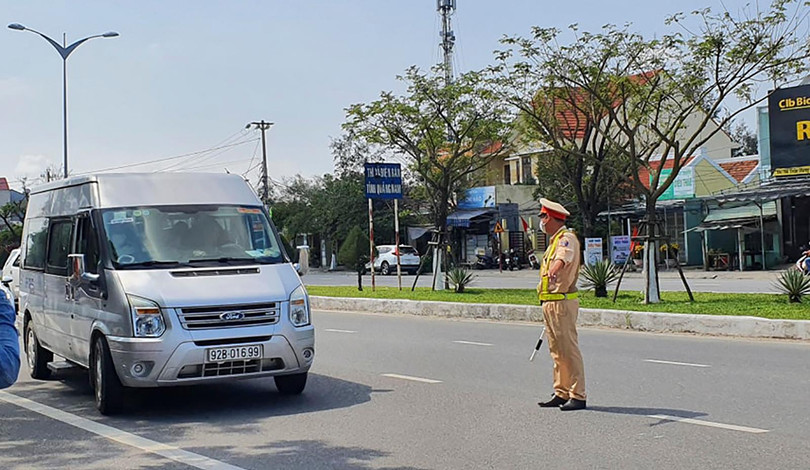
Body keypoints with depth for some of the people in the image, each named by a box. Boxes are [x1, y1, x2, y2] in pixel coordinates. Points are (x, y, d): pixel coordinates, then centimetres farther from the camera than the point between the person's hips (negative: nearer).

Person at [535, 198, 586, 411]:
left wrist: (554, 271, -54)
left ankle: (578, 396, -3)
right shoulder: (554, 241, 20)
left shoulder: (567, 238, -13)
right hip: (550, 303, 10)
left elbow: (563, 257, -36)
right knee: (557, 351, 13)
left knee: (569, 350, -7)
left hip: (562, 302, -10)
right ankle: (561, 393, 19)